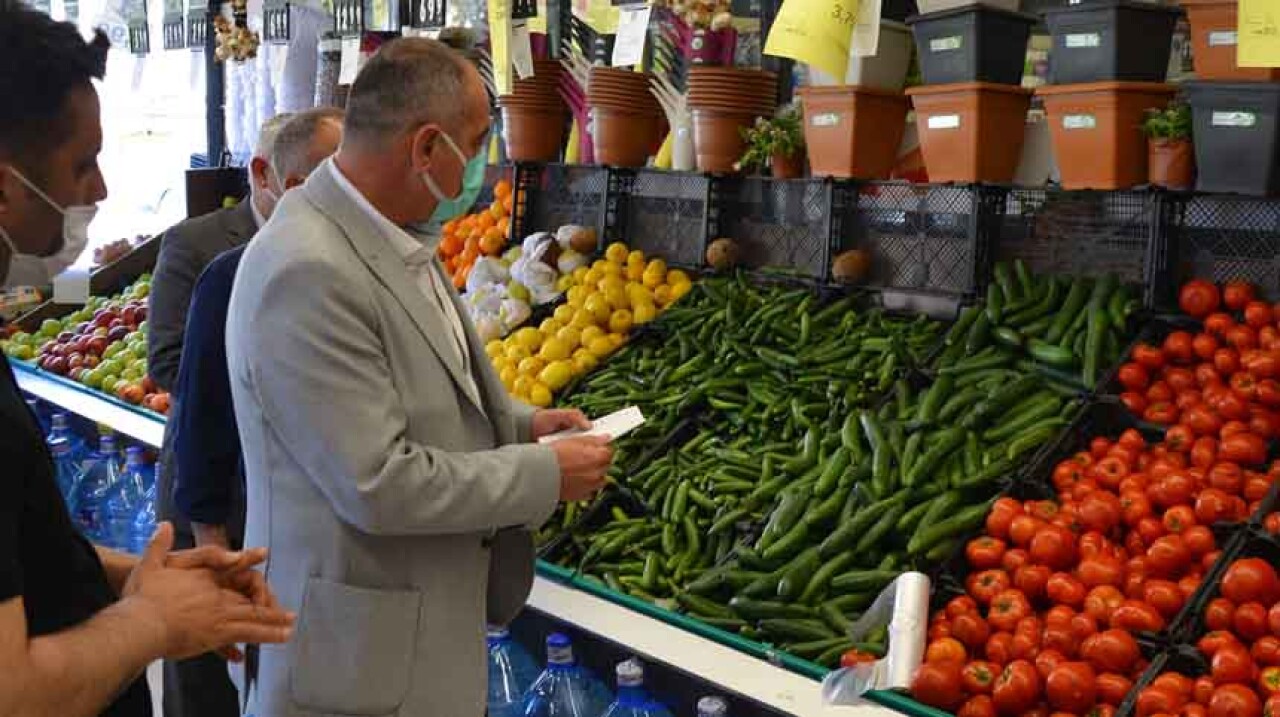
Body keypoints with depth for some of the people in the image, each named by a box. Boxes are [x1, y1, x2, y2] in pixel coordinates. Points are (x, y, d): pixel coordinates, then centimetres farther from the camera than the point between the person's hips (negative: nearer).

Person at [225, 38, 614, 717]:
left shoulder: (399, 238, 3)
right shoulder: (307, 273, -26)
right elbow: (377, 485, -27)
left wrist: (519, 424, 3)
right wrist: (545, 474, -17)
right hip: (355, 643, -9)